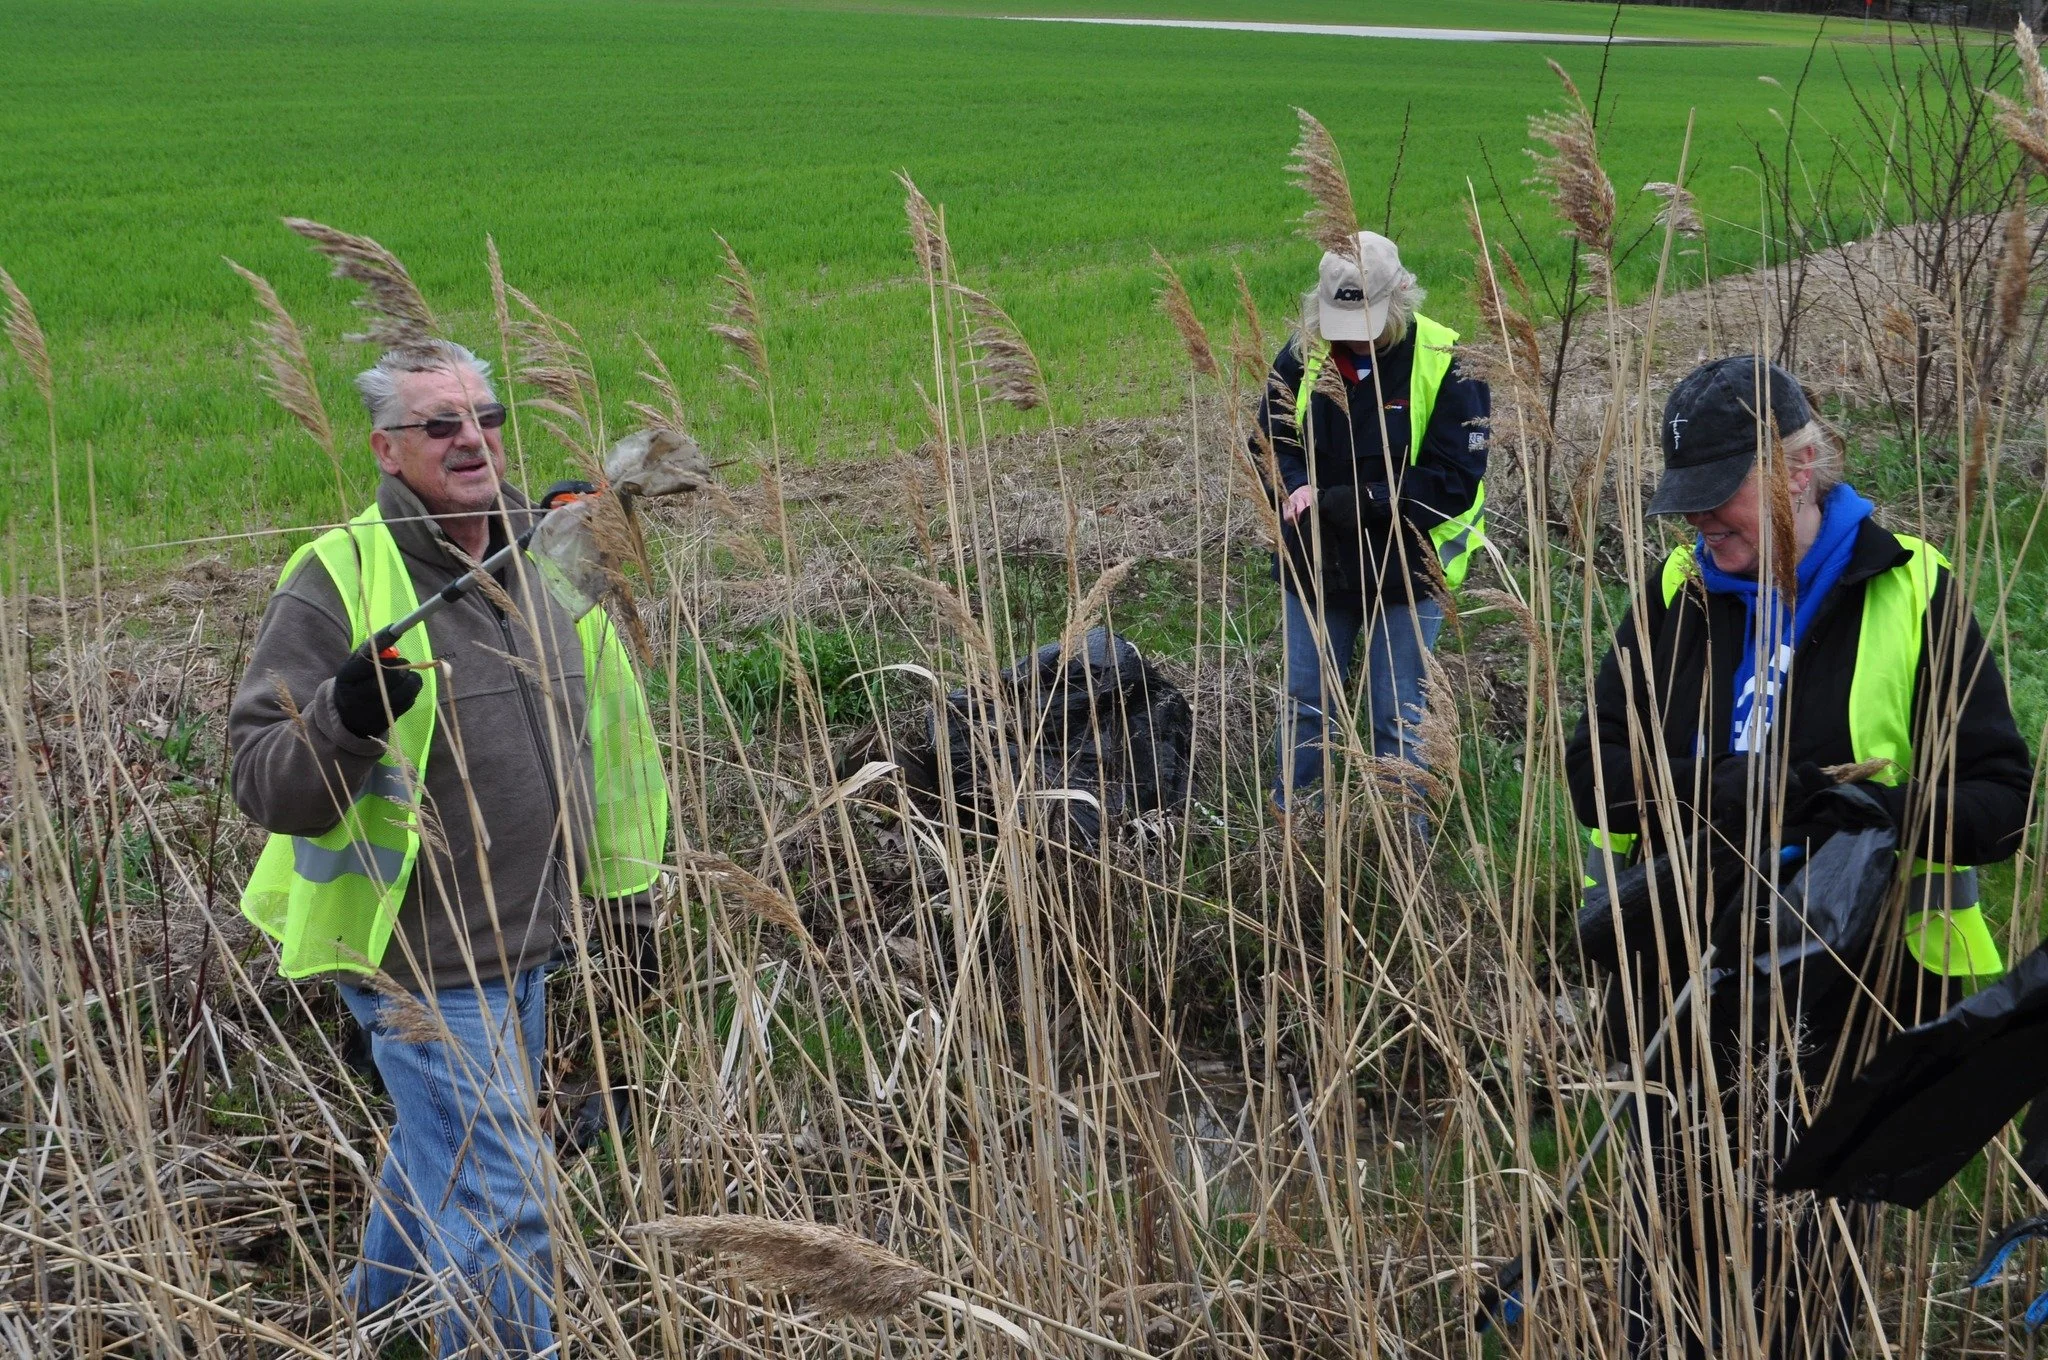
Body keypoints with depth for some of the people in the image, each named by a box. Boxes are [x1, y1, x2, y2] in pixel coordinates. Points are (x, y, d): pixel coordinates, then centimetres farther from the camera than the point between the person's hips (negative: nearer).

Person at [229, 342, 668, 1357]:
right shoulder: (338, 579, -15)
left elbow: (603, 727, 18)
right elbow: (261, 780, -17)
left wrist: (626, 883, 20)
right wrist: (341, 719, -37)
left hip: (524, 946, 7)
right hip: (420, 960, -7)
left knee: (443, 1150, 27)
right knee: (497, 1200, -6)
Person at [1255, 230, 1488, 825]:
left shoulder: (1444, 362, -16)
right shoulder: (1302, 355, -4)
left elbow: (1453, 481, -17)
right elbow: (1270, 442, 5)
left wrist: (1356, 502, -25)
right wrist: (1298, 490, -18)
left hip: (1405, 572, -3)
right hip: (1314, 567, 4)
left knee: (1396, 719, 6)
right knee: (1304, 707, 14)